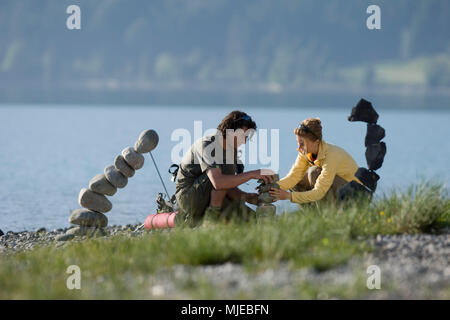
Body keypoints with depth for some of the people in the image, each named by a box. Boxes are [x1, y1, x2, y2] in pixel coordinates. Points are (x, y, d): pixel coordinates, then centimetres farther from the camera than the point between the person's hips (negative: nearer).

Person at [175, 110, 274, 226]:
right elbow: (218, 182, -37)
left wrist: (247, 196, -13)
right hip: (189, 195, -9)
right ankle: (211, 216, -21)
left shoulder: (232, 150, 9)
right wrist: (252, 174, -36)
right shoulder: (208, 145, -21)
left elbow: (229, 187, 7)